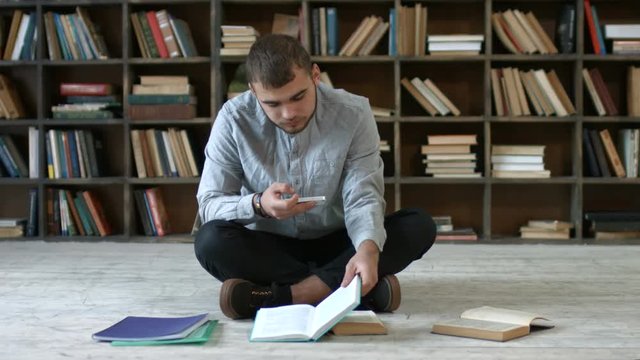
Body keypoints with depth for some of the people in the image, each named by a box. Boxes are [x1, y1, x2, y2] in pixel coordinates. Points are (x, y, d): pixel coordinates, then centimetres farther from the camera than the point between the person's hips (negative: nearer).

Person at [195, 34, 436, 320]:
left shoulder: (354, 113, -14)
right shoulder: (234, 119, -15)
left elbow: (363, 197, -19)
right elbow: (208, 204, -14)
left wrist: (368, 249, -42)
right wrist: (257, 205, -36)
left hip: (336, 244, 1)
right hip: (269, 248, 0)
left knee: (419, 226, -24)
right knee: (211, 240, -31)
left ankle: (277, 295, -34)